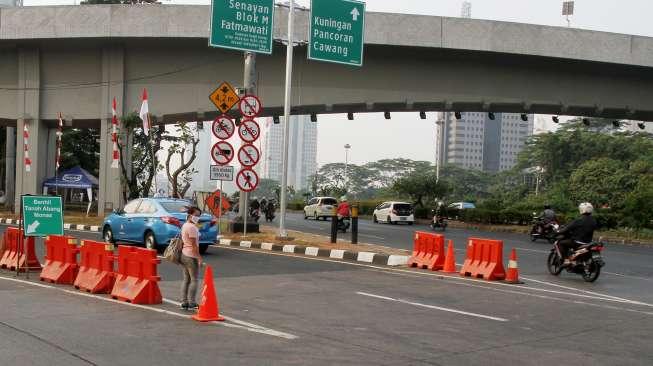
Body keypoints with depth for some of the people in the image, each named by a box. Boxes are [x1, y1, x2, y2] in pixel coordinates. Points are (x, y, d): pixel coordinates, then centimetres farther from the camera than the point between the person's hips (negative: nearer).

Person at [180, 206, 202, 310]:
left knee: (186, 279, 11)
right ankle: (191, 303, -6)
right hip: (191, 256, -9)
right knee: (194, 280, -4)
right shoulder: (192, 227, -15)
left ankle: (184, 302, 12)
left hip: (184, 254, 9)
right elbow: (194, 244, -18)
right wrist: (199, 257, -17)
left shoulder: (185, 225, 15)